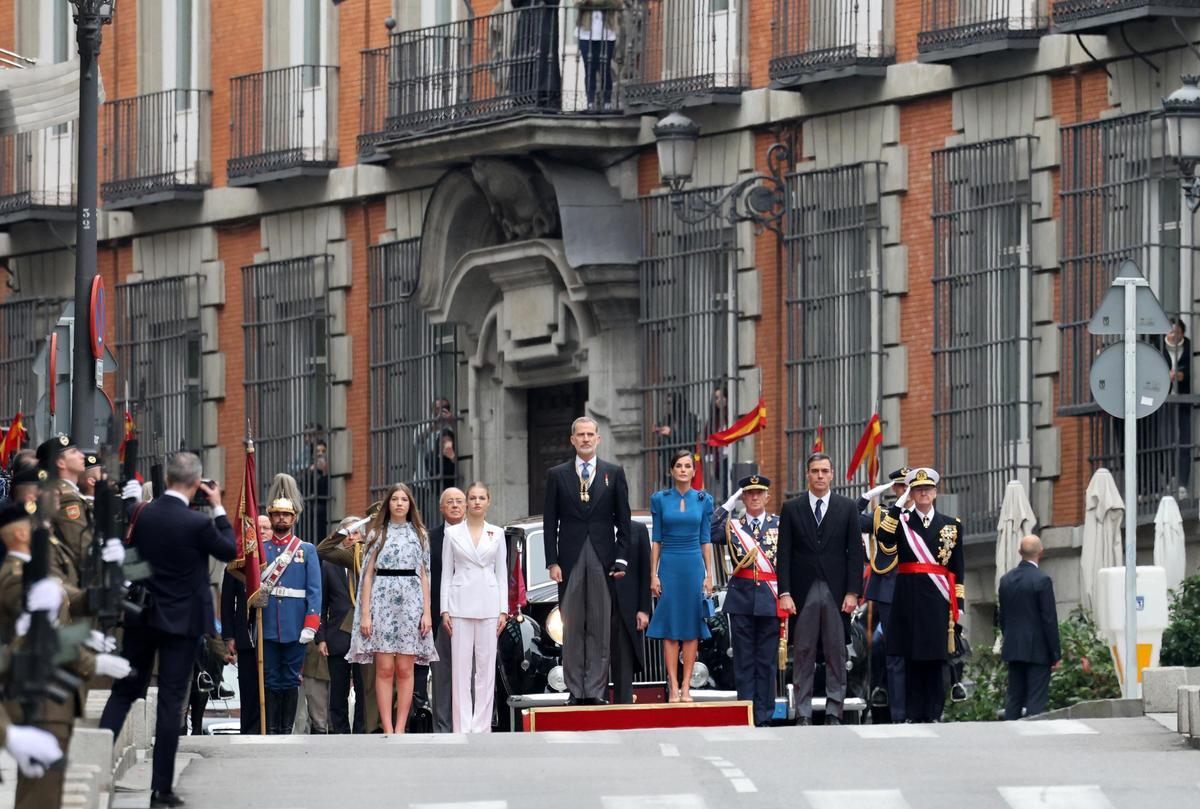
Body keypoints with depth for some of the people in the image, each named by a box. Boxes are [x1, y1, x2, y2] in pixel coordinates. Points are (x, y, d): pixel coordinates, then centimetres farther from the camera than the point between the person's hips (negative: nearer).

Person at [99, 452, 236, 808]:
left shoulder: (143, 514, -5)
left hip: (141, 616, 4)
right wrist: (218, 508, 5)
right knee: (171, 700, 1)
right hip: (182, 619, -4)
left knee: (125, 690, 14)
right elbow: (229, 551, -1)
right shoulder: (197, 524, -17)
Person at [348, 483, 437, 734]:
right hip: (382, 600, -1)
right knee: (384, 669, -6)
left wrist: (427, 612, 2)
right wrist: (365, 613, -3)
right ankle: (387, 730, -5)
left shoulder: (419, 535, 13)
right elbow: (368, 575, 6)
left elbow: (424, 576, 11)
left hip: (410, 603, 1)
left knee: (405, 670, -2)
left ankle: (399, 729, 0)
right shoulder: (377, 534, 9)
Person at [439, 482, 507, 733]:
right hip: (461, 604, -1)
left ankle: (481, 726, 2)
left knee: (486, 667, 0)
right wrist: (445, 610, -2)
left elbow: (502, 573, 10)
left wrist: (503, 610, 2)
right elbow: (446, 573, 6)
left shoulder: (497, 534, 9)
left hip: (488, 605, 1)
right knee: (461, 667, -3)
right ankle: (462, 727, -4)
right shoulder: (453, 533, 6)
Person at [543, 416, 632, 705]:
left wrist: (621, 559, -1)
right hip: (570, 560, 0)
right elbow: (550, 522, 7)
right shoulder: (557, 475, 9)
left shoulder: (614, 474, 8)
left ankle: (597, 690, -2)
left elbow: (623, 520, 8)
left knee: (600, 628, -2)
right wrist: (552, 562, -2)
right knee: (572, 628, 0)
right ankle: (575, 690, 1)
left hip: (603, 561, 0)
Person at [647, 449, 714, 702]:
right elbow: (656, 539, 4)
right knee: (670, 627, -2)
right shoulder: (660, 499, 3)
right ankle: (673, 688, -1)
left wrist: (709, 574, 1)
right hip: (669, 565, -1)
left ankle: (686, 687, 3)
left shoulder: (703, 500, 5)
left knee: (691, 628, 0)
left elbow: (706, 539, 6)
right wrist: (654, 574, -2)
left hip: (694, 566, 1)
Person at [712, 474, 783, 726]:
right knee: (744, 660, 3)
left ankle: (763, 717, 6)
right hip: (741, 599, 1)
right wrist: (729, 505, -5)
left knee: (767, 661, 2)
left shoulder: (781, 525, 7)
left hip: (770, 600, -1)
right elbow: (709, 533, -8)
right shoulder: (732, 526, 10)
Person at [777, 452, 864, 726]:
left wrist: (852, 592, -4)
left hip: (836, 591, 0)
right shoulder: (792, 508, 8)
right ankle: (803, 714, 2)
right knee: (803, 655, 0)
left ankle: (834, 712, 3)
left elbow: (855, 552, 5)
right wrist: (784, 593, -6)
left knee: (836, 654, 0)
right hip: (803, 591, 0)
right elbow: (784, 554, 4)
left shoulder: (847, 508, 8)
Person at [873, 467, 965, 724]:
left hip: (937, 600, 0)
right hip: (909, 597, 0)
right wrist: (899, 505, -11)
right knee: (911, 659, 1)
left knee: (935, 659, 0)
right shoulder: (900, 521, 8)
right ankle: (912, 715, 5)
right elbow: (884, 541, -14)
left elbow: (957, 569, 10)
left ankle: (933, 714, 4)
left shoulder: (951, 525, 10)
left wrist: (958, 604, 4)